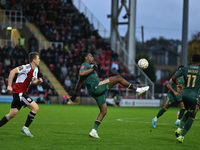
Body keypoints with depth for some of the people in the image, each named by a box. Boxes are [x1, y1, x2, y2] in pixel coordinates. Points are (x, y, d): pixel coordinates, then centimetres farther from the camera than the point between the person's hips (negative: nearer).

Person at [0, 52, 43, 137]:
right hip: (18, 92, -9)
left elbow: (33, 81, 22)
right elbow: (13, 71, -20)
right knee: (35, 108, -11)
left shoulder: (35, 69, 13)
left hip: (21, 93, 9)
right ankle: (26, 128, -4)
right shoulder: (27, 68, -16)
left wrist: (38, 81, -1)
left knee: (12, 114, 10)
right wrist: (9, 86, -22)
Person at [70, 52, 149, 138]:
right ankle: (137, 90, -6)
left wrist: (75, 94, 34)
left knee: (103, 111, 11)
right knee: (118, 78, -10)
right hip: (96, 87, -10)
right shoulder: (85, 65, 0)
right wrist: (92, 69, -15)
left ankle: (93, 131, 6)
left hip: (97, 91, 10)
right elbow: (81, 73, -24)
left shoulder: (88, 66, 28)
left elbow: (79, 82, 32)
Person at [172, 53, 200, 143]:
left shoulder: (185, 69, 4)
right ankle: (181, 136, 4)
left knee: (189, 112, 27)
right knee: (192, 116, 9)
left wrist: (177, 84, 20)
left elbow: (173, 78, 0)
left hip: (184, 93, 4)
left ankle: (179, 128, 7)